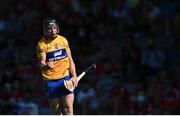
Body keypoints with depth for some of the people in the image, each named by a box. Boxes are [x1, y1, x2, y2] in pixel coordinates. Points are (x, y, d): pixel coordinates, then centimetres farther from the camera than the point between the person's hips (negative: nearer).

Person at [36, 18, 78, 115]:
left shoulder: (63, 40, 6)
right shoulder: (41, 44, -5)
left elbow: (70, 59, 12)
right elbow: (41, 64, -10)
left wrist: (74, 76, 2)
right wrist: (46, 65, -34)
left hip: (65, 78, 2)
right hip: (50, 81, -2)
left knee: (68, 109, -10)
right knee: (57, 112, 1)